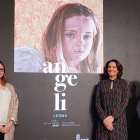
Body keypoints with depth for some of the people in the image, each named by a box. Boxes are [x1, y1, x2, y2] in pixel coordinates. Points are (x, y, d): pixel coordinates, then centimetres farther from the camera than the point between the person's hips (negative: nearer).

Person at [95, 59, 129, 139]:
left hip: (119, 120, -1)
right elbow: (97, 103, 2)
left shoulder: (123, 83, 5)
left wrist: (113, 117, -12)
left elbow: (125, 102, -3)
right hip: (104, 121, 1)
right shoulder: (101, 84, 7)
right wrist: (104, 118, -11)